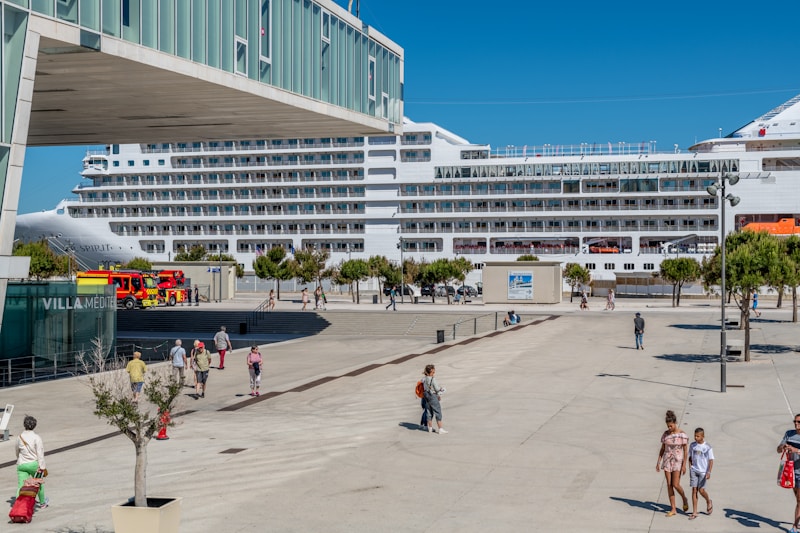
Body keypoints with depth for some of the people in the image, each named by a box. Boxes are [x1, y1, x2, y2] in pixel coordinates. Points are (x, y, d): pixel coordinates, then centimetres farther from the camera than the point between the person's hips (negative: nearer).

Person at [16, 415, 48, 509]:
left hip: (21, 465, 2)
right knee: (39, 483, 20)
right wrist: (42, 467, -13)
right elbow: (40, 453, -16)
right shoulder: (37, 438, -13)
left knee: (21, 486, 0)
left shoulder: (20, 437, -1)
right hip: (34, 464, -2)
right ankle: (42, 502, 37)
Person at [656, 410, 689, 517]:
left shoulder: (682, 434, -10)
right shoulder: (666, 434, 2)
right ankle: (673, 509, 9)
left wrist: (684, 465, -13)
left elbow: (685, 450, -9)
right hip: (667, 460, 4)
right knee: (669, 485, 2)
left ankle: (684, 499, 21)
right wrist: (658, 462, 5)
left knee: (676, 485, -11)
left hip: (678, 461, -4)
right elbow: (662, 449, 9)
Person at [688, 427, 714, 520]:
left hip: (703, 471, -3)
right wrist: (691, 467, 9)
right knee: (694, 490, -1)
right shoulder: (692, 445, 4)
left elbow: (711, 460, -7)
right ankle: (694, 513, 2)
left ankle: (709, 502, 28)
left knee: (701, 490, -6)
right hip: (694, 470, 3)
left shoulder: (707, 447, -7)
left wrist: (709, 472, -15)